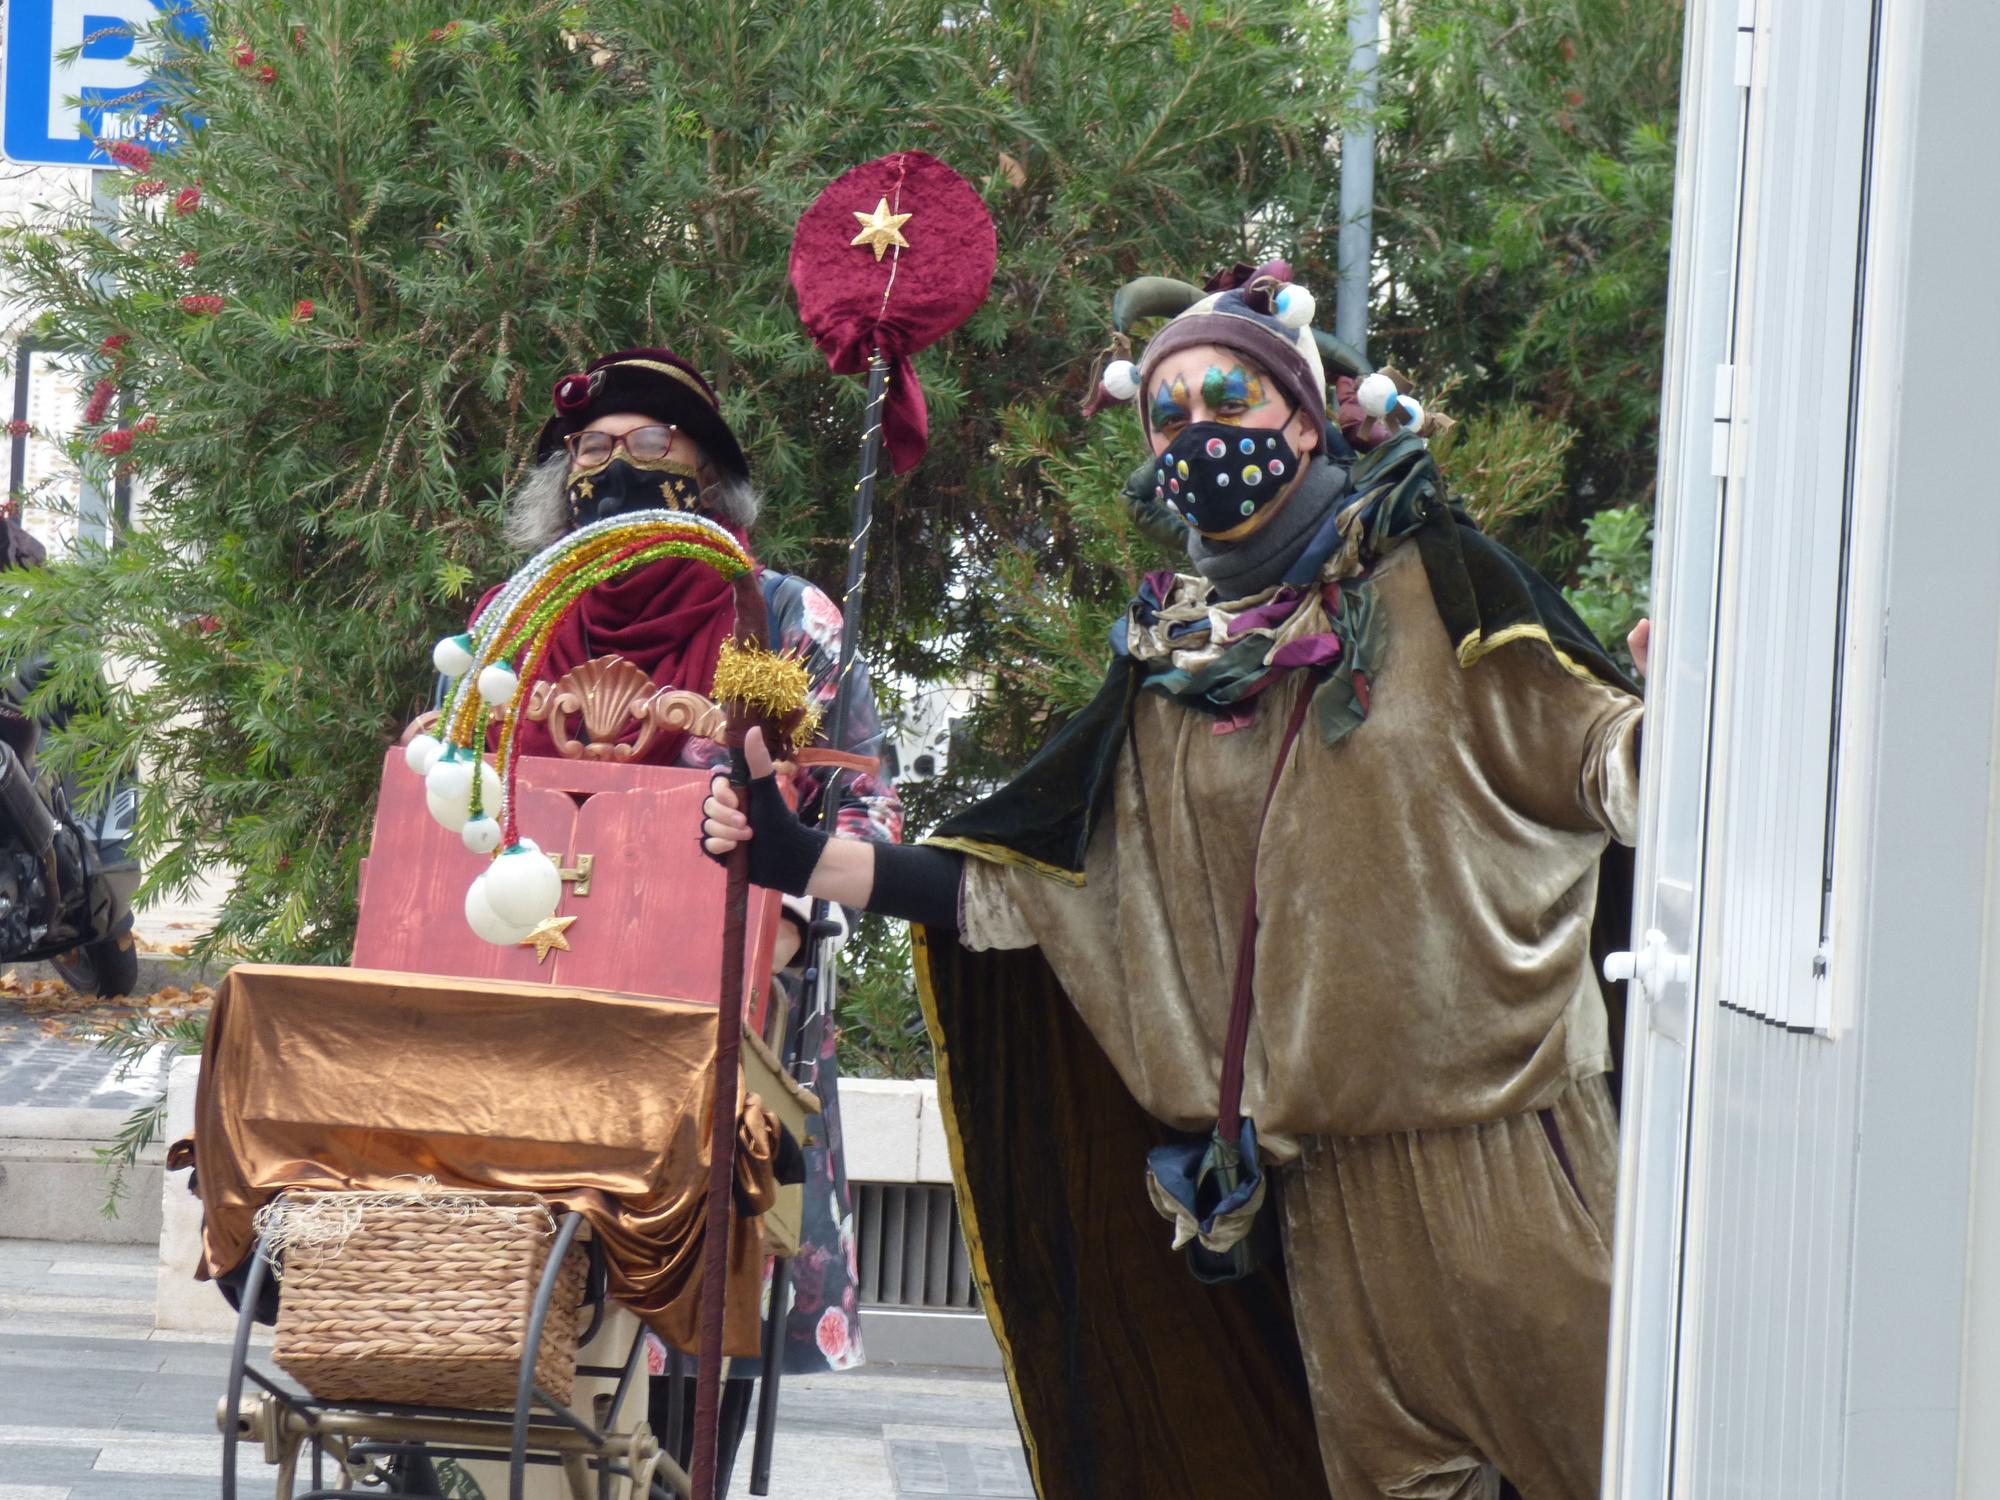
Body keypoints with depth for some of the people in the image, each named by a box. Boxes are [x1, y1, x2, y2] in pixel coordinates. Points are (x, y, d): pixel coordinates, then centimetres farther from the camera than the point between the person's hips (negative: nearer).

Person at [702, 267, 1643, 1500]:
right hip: (1332, 1165, 4)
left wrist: (1668, 732, -27)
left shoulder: (1429, 581, 1)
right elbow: (1018, 879, 14)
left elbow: (1597, 747, -4)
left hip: (1495, 1120, -4)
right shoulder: (1174, 670, 11)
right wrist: (805, 861, 7)